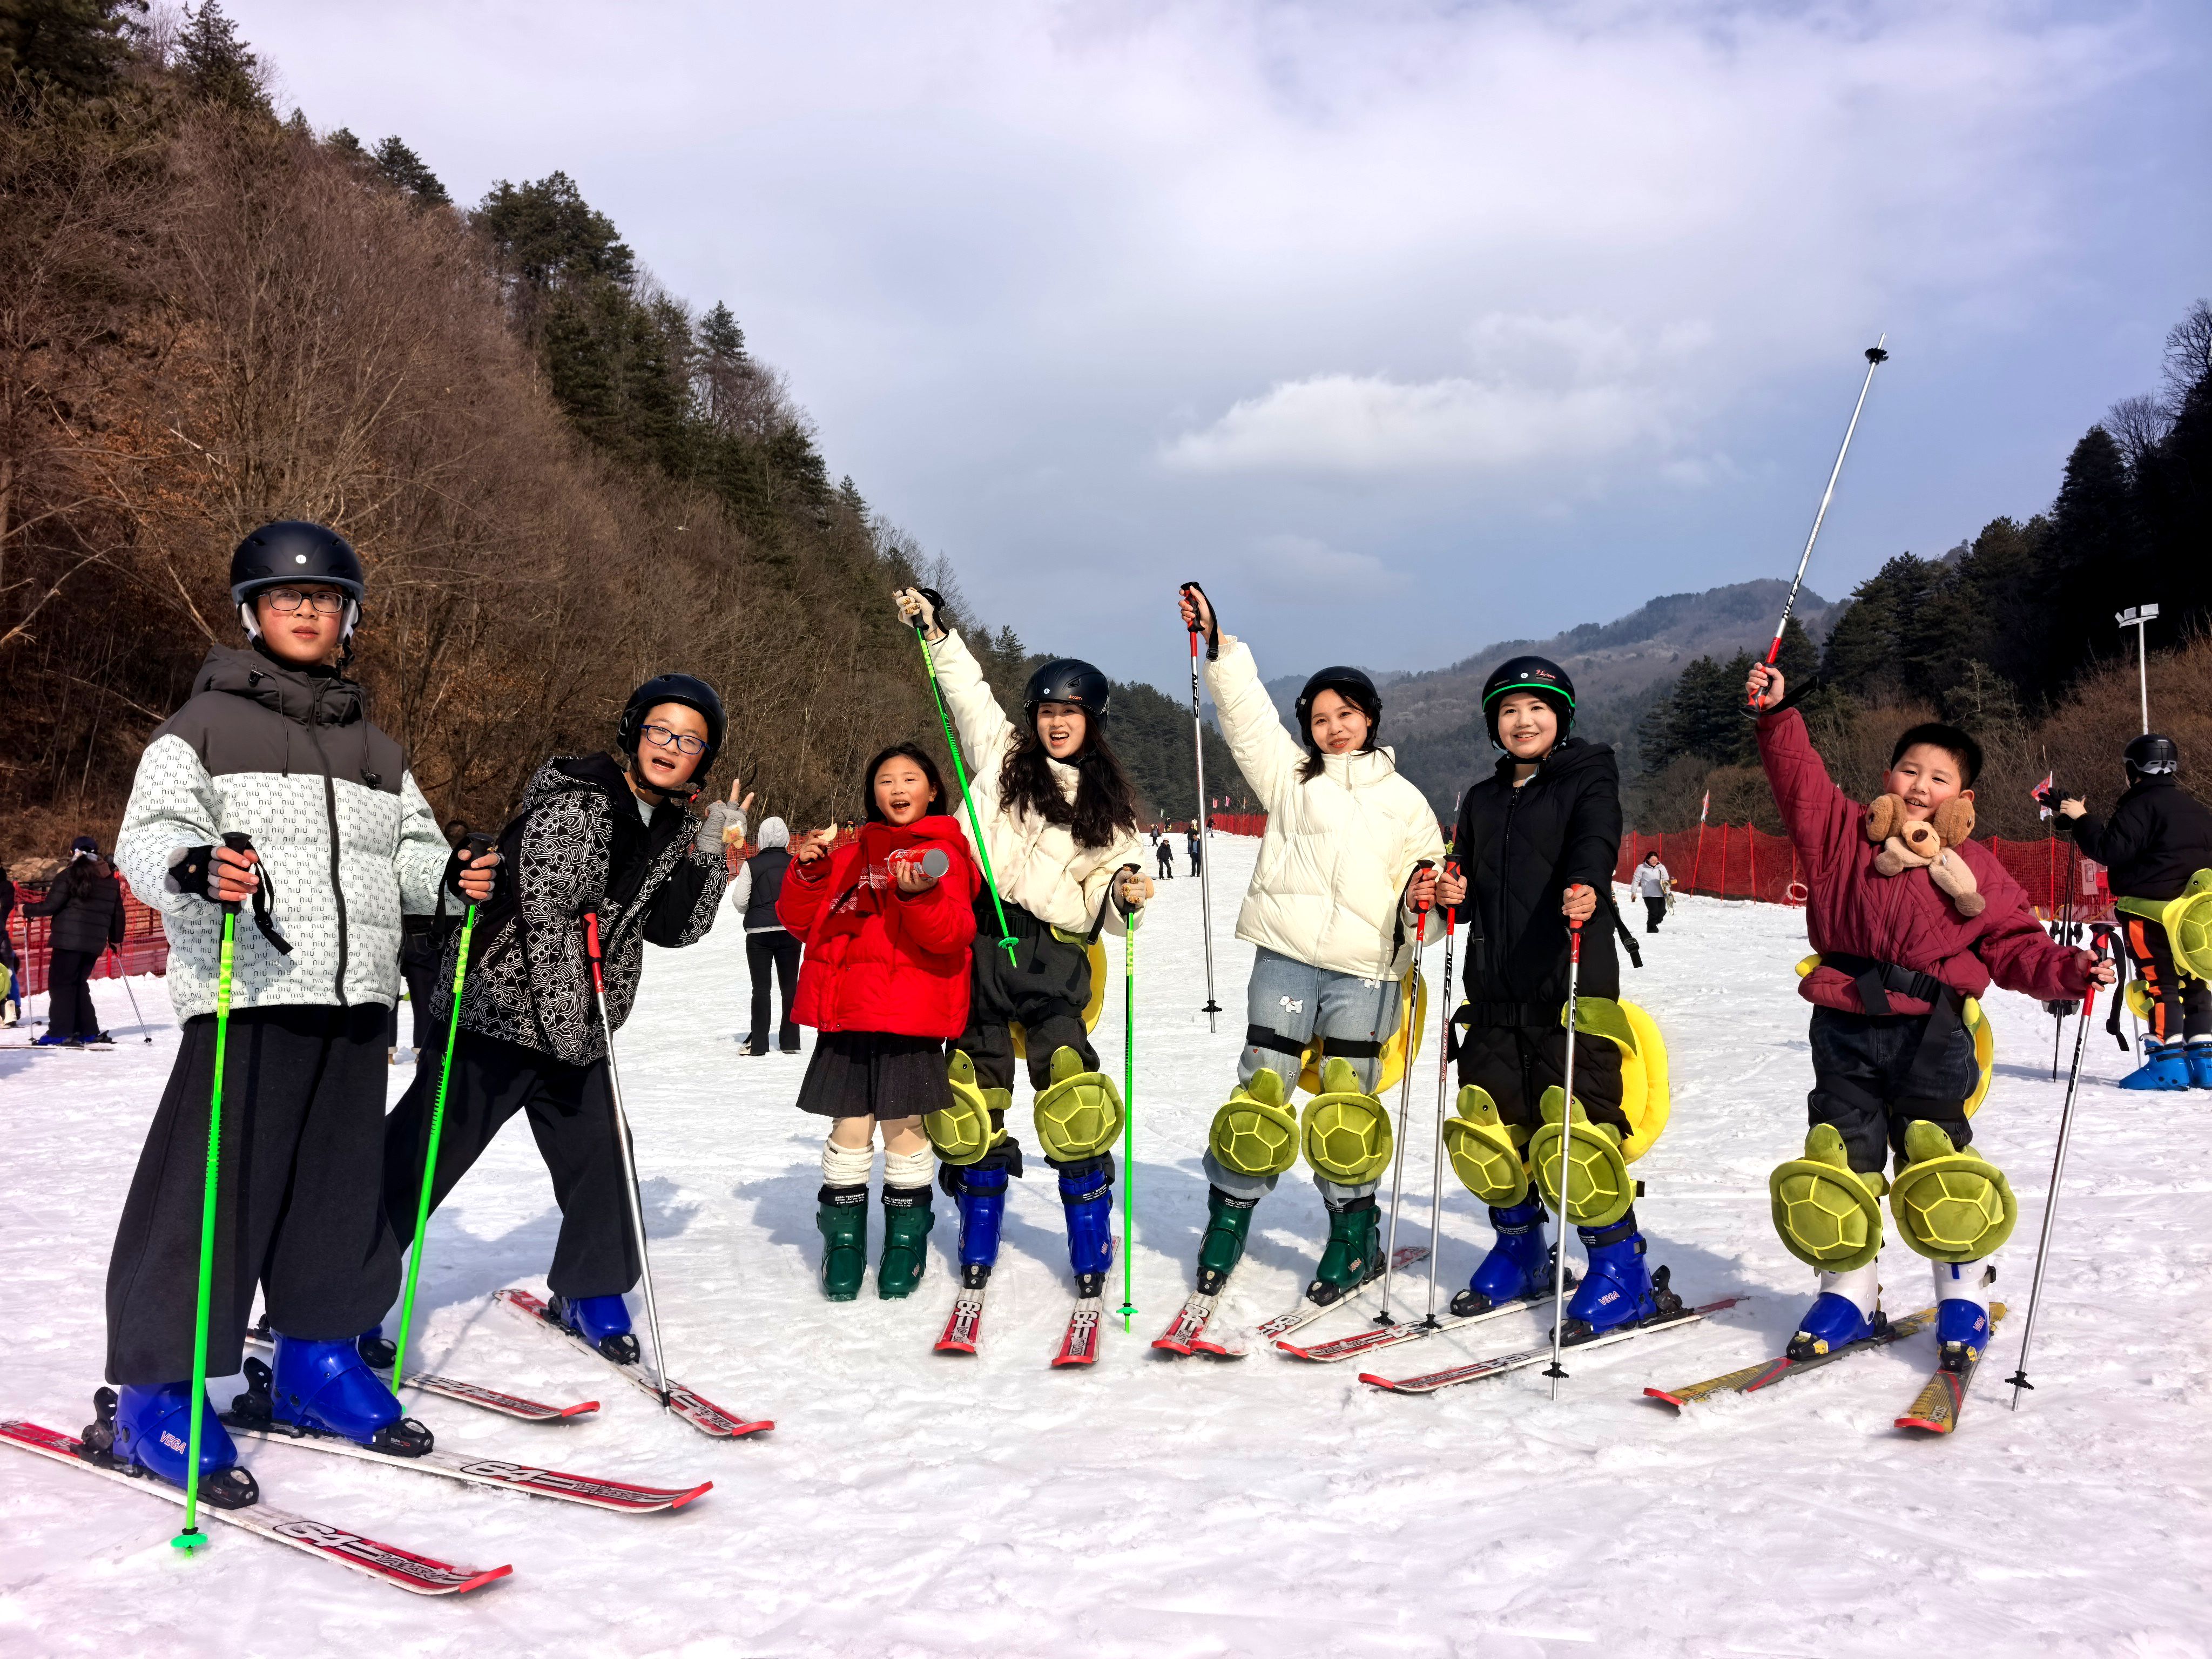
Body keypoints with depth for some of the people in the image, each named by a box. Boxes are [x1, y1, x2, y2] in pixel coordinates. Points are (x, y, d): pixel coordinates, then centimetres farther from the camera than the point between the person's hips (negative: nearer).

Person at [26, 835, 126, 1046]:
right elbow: (118, 913, 18)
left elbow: (51, 906, -10)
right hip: (95, 942, 6)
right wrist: (115, 939, 30)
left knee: (60, 984, 0)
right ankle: (89, 1031, 13)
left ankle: (61, 1033, -6)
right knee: (79, 984, 16)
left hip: (69, 940, -6)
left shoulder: (70, 875, -6)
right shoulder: (111, 880, 14)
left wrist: (27, 909, 8)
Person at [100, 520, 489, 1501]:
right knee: (214, 1189, -6)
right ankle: (154, 1394, 6)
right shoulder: (205, 726, 3)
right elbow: (146, 837, -7)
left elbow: (408, 849, 21)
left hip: (356, 1001, 6)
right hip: (246, 996, -5)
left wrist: (448, 876, -1)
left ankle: (320, 1360, 24)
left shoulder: (372, 750, 21)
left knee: (343, 1187, 10)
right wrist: (194, 867, -29)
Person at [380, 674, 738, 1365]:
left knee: (600, 1154, 7)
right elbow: (545, 915, -21)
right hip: (499, 1005, -7)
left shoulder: (674, 827, 7)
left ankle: (590, 1293, 26)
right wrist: (564, 1017, -20)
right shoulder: (573, 802, -17)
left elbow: (673, 929, 7)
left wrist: (711, 856, -4)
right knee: (420, 1155, -1)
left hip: (576, 1025, 7)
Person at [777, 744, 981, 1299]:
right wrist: (808, 872, -2)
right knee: (850, 1129, 4)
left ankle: (906, 1242, 17)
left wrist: (919, 895, -27)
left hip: (912, 1018, -3)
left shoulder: (943, 854, 4)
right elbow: (800, 922, 15)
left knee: (905, 1129, 2)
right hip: (846, 1015, 3)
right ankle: (843, 1240, 17)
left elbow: (952, 935, -9)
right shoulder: (849, 852, 15)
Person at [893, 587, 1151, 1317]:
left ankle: (1092, 1253, 4)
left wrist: (1126, 895, -10)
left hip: (1053, 957, -1)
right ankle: (978, 1248, 22)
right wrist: (934, 628, 8)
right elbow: (967, 687, 17)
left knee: (1074, 1102, -10)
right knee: (973, 1098, 6)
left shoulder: (1108, 805, 13)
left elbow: (1103, 898, 11)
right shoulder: (1000, 755, 12)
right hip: (978, 943, 1)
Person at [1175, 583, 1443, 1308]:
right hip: (1285, 956, 1)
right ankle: (1228, 1219, 16)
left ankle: (1354, 1236, 17)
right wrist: (1216, 645, -2)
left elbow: (1421, 875, 14)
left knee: (1345, 1108, 2)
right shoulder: (1287, 774, 13)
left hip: (1366, 969, -1)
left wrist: (1420, 901, -8)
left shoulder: (1404, 800, 13)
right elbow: (1247, 712, 6)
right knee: (1260, 1094, 1)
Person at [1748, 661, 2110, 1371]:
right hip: (1846, 1025, 1)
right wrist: (1777, 714, -11)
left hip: (1930, 1030, -1)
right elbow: (1799, 777, 1)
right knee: (1837, 1166, 4)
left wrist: (2070, 970, -8)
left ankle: (1964, 1292, 18)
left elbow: (2015, 946, 8)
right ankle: (1849, 1289, 18)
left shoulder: (1975, 868, 9)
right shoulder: (1846, 832, 10)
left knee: (1938, 1169, -2)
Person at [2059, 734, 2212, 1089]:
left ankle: (2168, 1058, -8)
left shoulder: (2142, 804, -11)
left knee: (2159, 981, -5)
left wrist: (2081, 820, -10)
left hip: (2149, 908, -8)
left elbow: (2112, 849, -19)